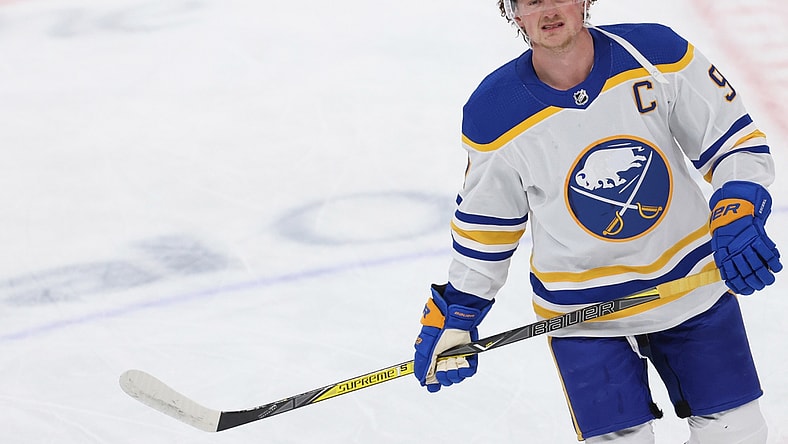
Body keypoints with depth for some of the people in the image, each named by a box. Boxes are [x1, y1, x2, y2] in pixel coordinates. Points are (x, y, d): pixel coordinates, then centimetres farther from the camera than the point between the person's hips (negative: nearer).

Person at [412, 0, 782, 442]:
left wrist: (737, 214, -23)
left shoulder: (658, 53, -14)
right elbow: (485, 224, 1)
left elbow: (735, 139, -7)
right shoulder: (496, 115, -14)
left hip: (693, 283, 2)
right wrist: (457, 311, 1)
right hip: (582, 310, -2)